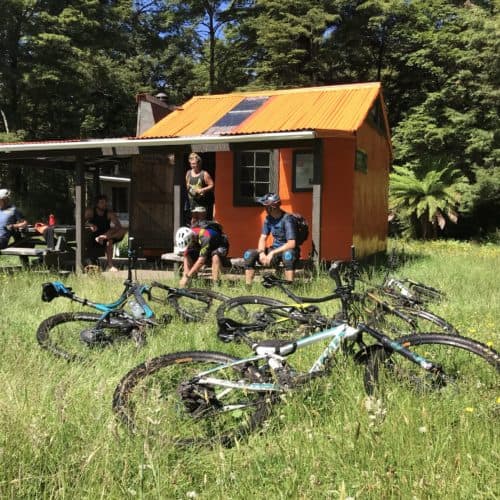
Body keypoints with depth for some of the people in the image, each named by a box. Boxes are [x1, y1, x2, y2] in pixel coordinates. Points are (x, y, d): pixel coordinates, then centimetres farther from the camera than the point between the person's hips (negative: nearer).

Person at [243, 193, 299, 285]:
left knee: (288, 254, -42)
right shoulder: (268, 218, -1)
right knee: (248, 254, -11)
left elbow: (291, 244, -27)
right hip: (274, 250, 6)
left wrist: (272, 253, -29)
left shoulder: (287, 219, -21)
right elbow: (263, 238, 2)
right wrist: (262, 253, -18)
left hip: (287, 250, -6)